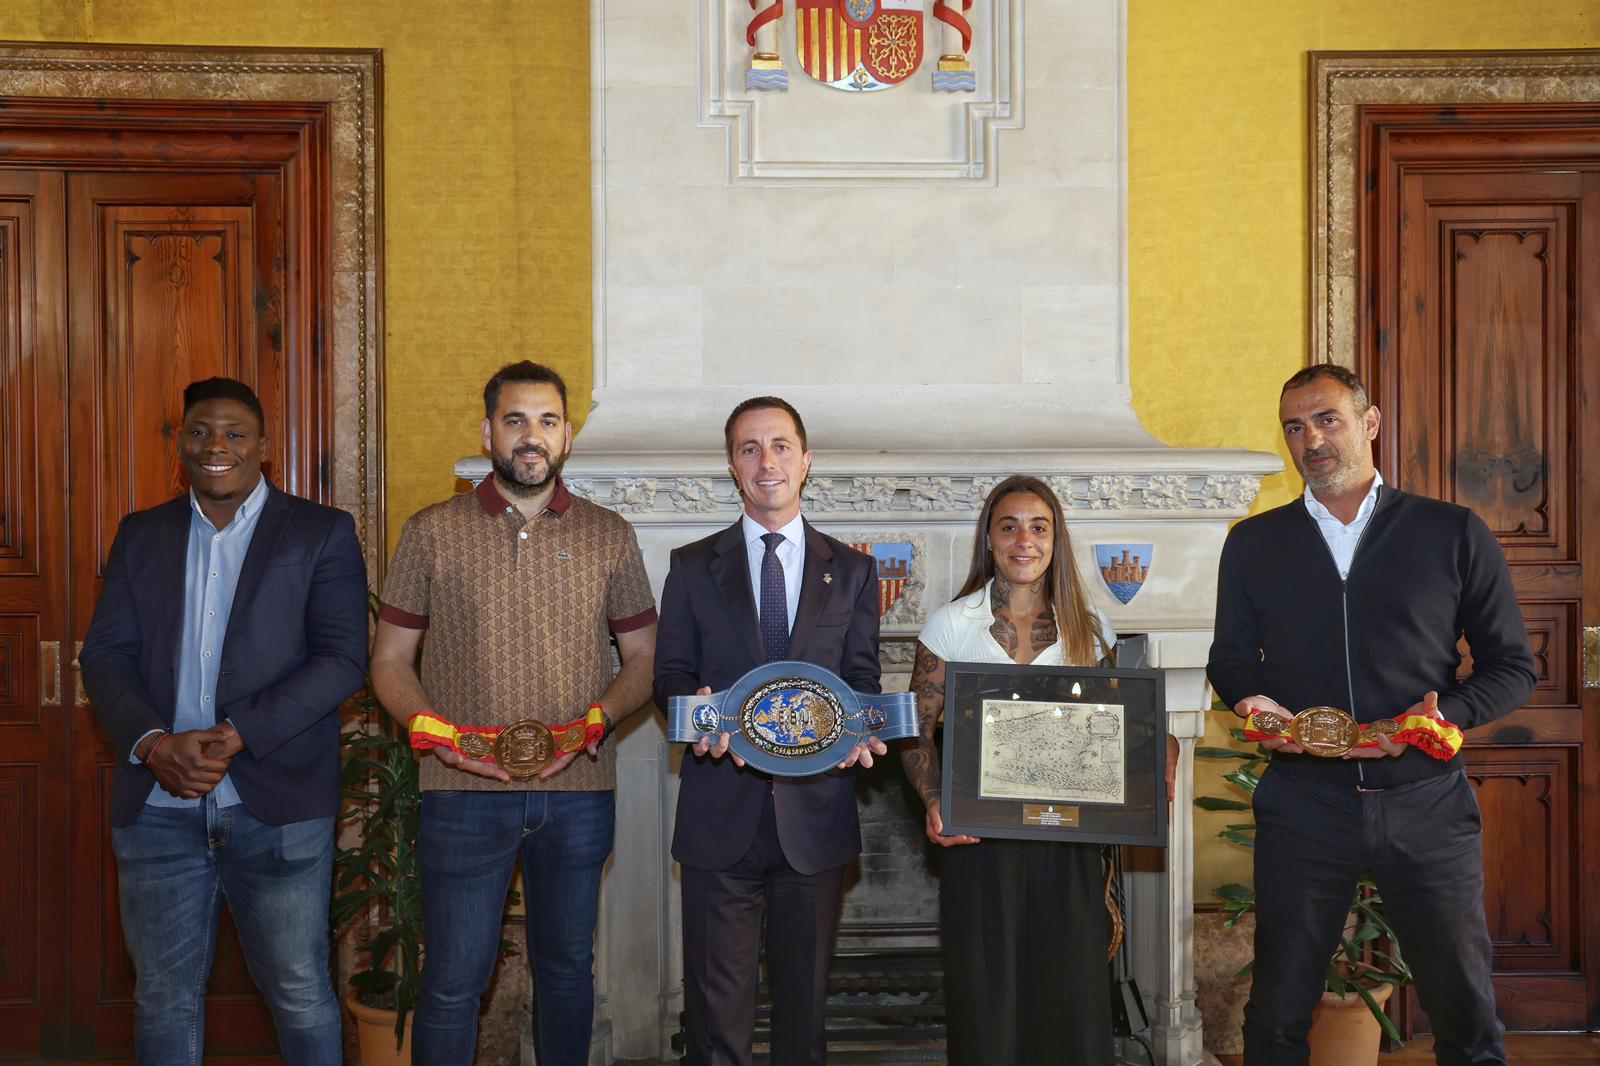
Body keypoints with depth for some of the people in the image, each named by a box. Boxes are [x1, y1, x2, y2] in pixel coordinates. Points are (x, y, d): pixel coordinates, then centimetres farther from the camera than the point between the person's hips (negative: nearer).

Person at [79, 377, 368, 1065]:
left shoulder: (322, 534, 1)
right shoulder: (141, 536, 13)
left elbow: (342, 659, -8)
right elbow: (105, 654, 6)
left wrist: (234, 736, -18)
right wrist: (153, 744, -14)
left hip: (276, 807, -3)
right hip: (157, 811, 3)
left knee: (300, 995, 4)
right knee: (163, 998, 12)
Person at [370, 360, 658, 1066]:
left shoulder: (609, 537, 7)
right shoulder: (432, 533, 3)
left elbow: (643, 656, 9)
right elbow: (389, 659, 4)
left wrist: (597, 720, -10)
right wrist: (434, 731, -14)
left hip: (578, 792, 2)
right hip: (464, 792, -1)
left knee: (567, 966, 14)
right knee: (454, 977, 2)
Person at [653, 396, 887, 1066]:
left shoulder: (851, 571, 10)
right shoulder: (693, 567, 8)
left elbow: (861, 677, 7)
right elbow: (670, 672, 6)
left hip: (815, 810, 1)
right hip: (721, 815, -1)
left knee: (804, 996, 10)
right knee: (716, 1001, 0)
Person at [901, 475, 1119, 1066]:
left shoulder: (1089, 628, 6)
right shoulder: (952, 624, 1)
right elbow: (916, 732, 1)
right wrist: (935, 806, -15)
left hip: (1068, 840, 2)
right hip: (981, 836, -1)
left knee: (1072, 994, 4)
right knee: (986, 1001, 4)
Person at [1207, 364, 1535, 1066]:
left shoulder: (1454, 534, 4)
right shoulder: (1254, 543, 10)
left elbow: (1512, 666, 5)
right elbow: (1230, 660, 16)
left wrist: (1441, 715, -14)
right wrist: (1253, 702, -7)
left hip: (1426, 803, -1)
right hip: (1302, 803, 1)